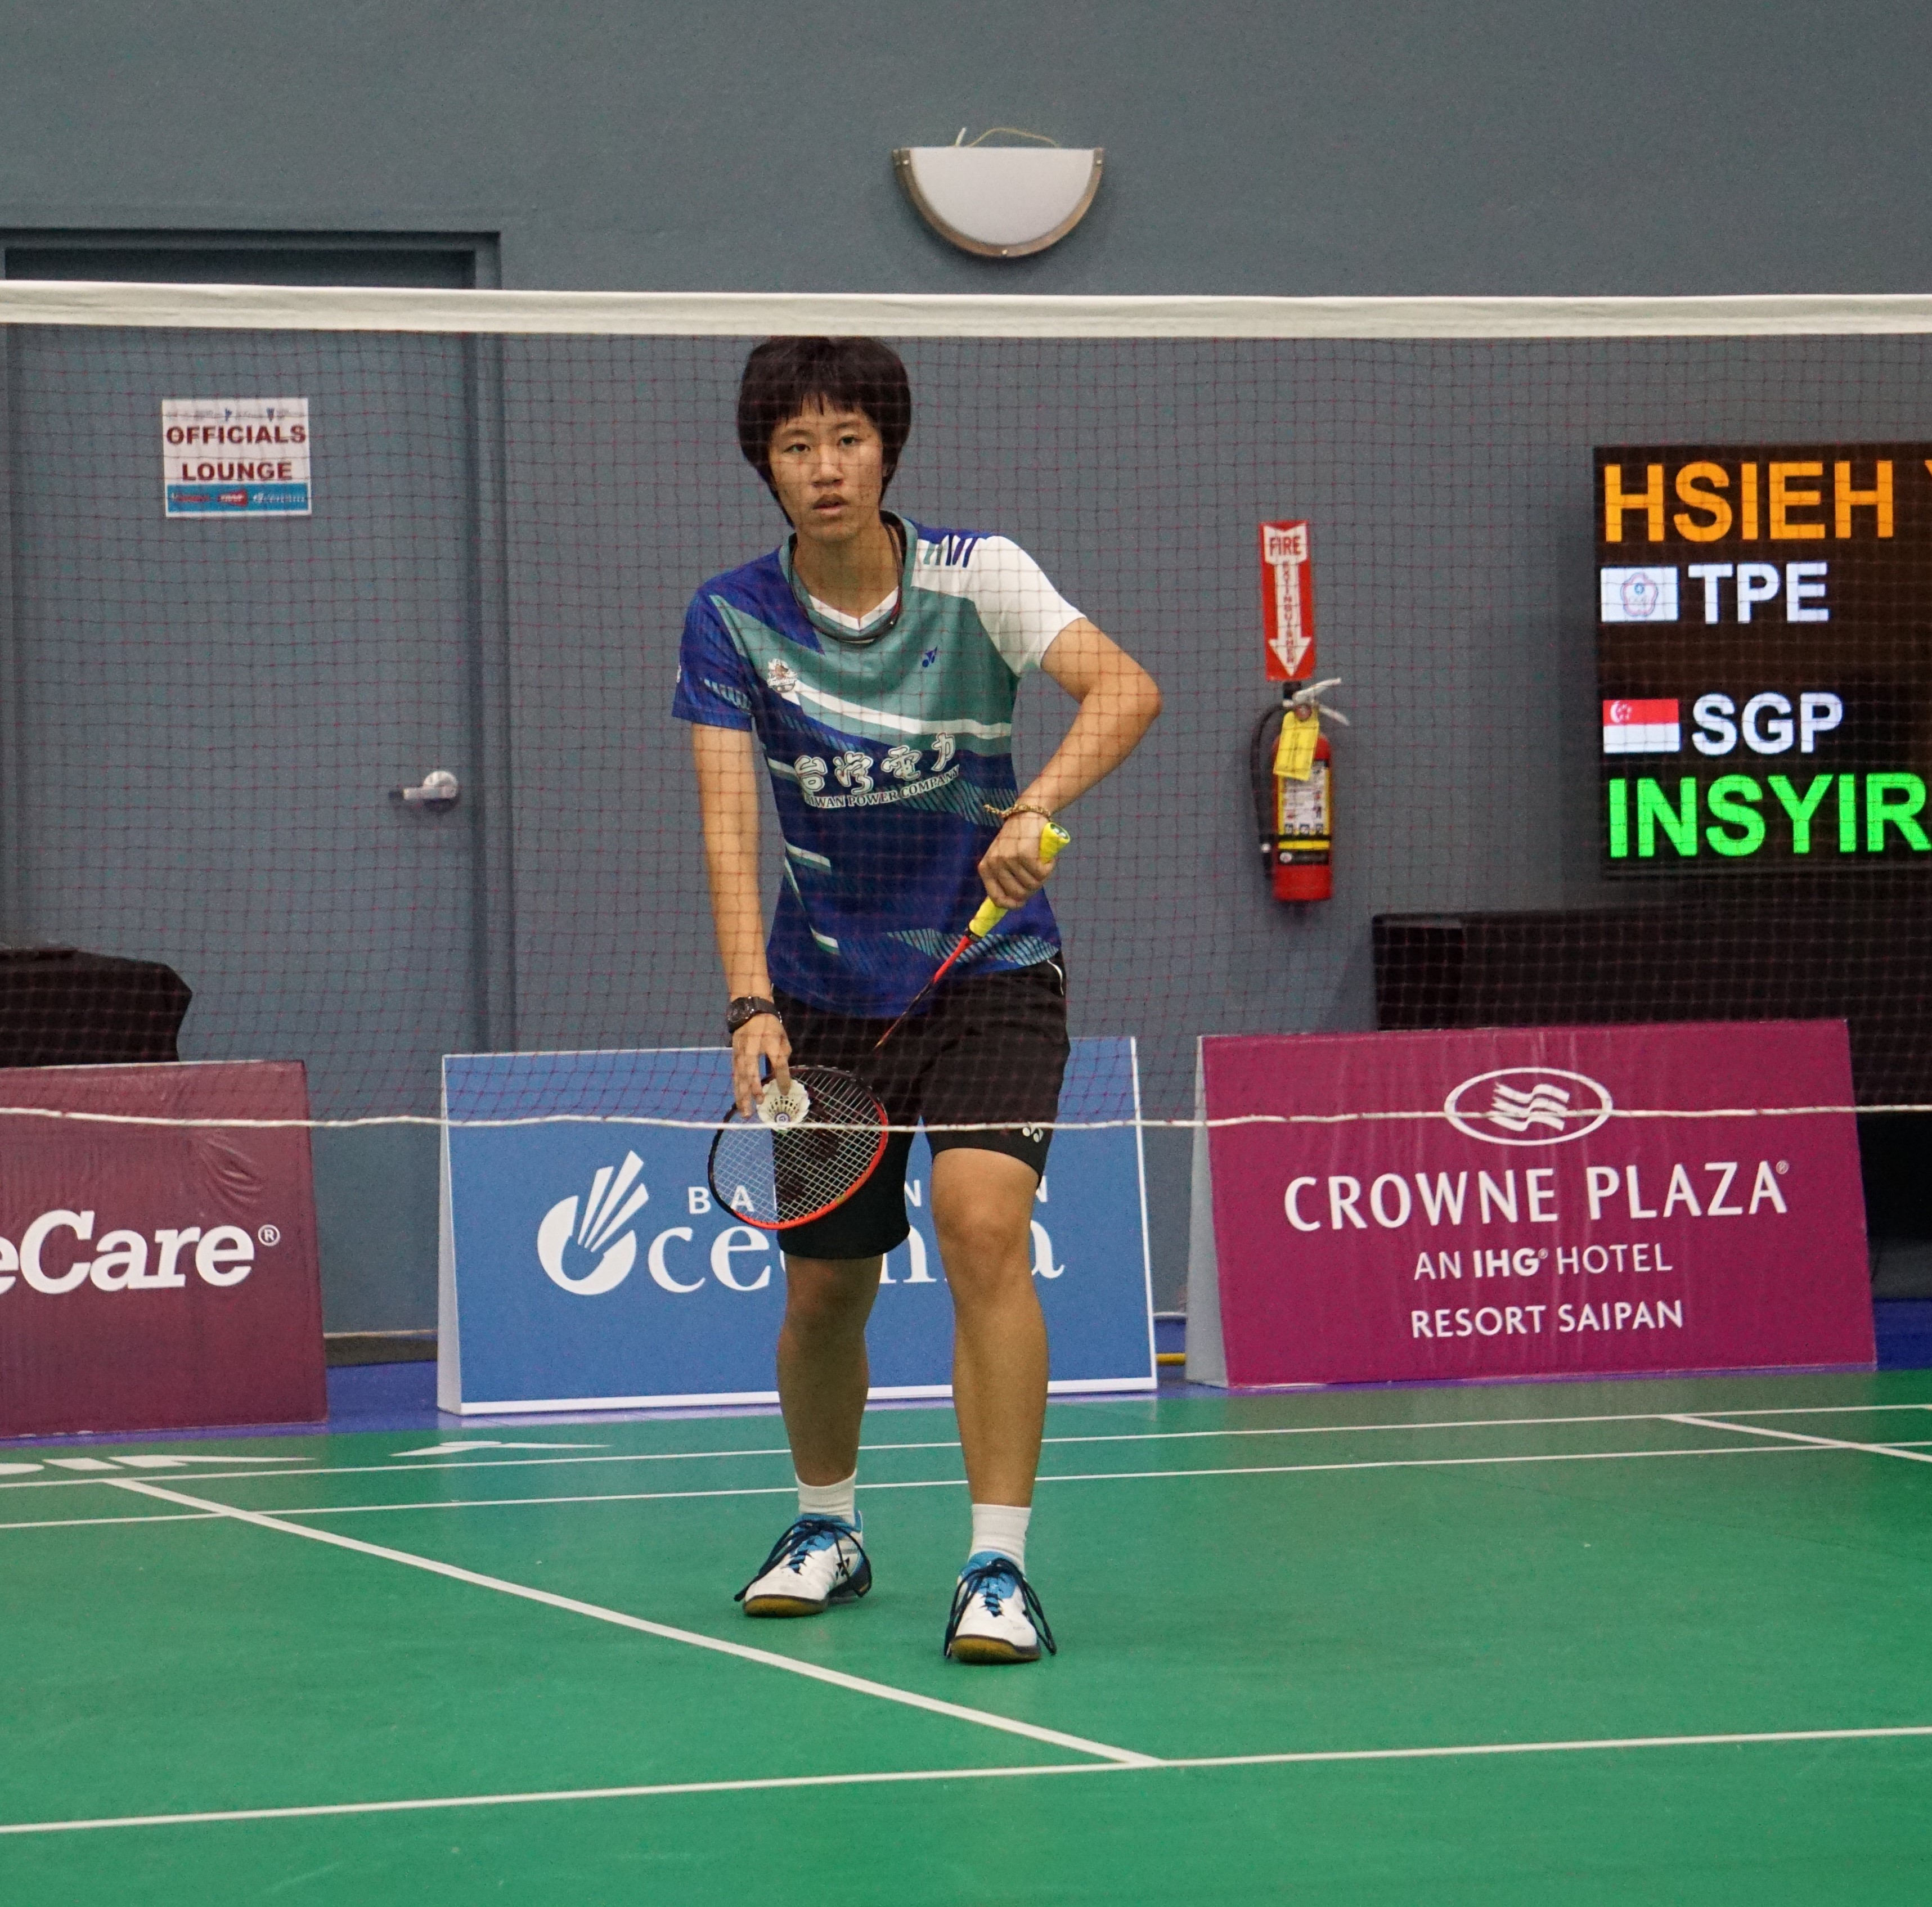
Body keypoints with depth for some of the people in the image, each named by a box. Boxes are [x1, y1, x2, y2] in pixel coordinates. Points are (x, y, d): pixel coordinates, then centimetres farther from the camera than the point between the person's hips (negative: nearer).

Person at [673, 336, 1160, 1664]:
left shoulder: (974, 575, -10)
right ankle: (828, 1527, 36)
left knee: (986, 1227, -22)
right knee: (825, 1287, 9)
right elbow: (731, 821, -15)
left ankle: (1000, 1565, -18)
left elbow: (1125, 689, -23)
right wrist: (752, 1005, -28)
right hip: (829, 989, 2)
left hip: (993, 970, -2)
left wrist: (1038, 807, -41)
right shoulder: (733, 621, -7)